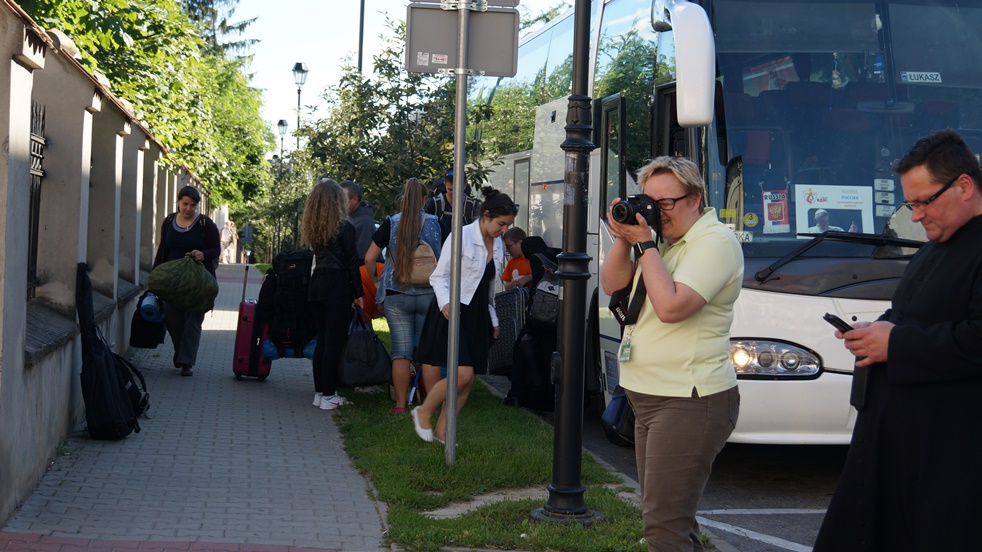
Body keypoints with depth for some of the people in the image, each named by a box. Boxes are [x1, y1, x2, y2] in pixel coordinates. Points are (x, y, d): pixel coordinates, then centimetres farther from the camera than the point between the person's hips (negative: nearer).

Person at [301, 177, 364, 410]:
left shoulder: (312, 228, 9)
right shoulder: (344, 227, -10)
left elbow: (319, 255, 9)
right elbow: (352, 262, -9)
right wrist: (359, 293, -3)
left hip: (317, 286, 6)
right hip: (338, 287, -6)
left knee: (322, 340, 14)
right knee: (334, 342, -2)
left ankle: (319, 392, 18)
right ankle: (328, 396, -1)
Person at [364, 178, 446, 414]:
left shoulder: (391, 223, -2)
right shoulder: (436, 224, -1)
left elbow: (369, 258, 0)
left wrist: (376, 280, 15)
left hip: (396, 295, 0)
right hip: (429, 295, 0)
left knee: (401, 350, 3)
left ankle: (400, 403, 4)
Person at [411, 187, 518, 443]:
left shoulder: (498, 245, 12)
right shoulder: (462, 236, -11)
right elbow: (439, 276, -11)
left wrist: (493, 320, 23)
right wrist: (445, 302, -28)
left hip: (477, 316, 8)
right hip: (453, 312, -7)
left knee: (468, 379, 3)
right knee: (463, 374, -17)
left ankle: (442, 430, 14)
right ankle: (423, 412, 5)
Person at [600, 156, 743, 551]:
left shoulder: (714, 242, -13)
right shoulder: (664, 240, 15)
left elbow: (671, 306, -25)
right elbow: (613, 286, 12)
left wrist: (645, 244, -17)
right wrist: (624, 238, -2)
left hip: (689, 402, -10)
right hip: (649, 397, 10)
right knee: (672, 519, 17)